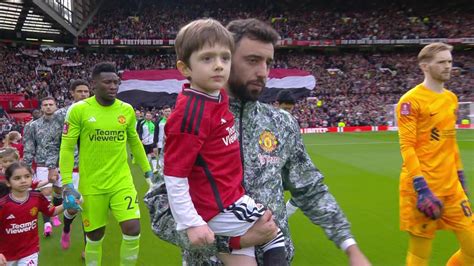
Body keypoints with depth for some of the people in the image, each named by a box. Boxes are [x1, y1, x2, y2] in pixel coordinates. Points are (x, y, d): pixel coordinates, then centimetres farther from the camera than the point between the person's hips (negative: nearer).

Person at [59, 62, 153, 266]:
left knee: (133, 229, -7)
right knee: (95, 236, 9)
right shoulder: (79, 110, -7)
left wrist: (148, 171, 17)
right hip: (91, 185, -2)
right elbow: (67, 148, -5)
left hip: (122, 182, 2)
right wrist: (67, 184, -11)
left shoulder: (127, 110, 2)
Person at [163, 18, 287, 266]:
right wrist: (190, 224, -22)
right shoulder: (190, 112, -24)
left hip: (229, 198, 9)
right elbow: (174, 175, -22)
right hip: (220, 208, -9)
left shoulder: (219, 97, 2)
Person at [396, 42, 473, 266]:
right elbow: (407, 147, -16)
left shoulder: (451, 98, 13)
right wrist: (422, 188, -21)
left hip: (451, 186, 7)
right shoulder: (411, 101, -12)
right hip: (424, 188, -7)